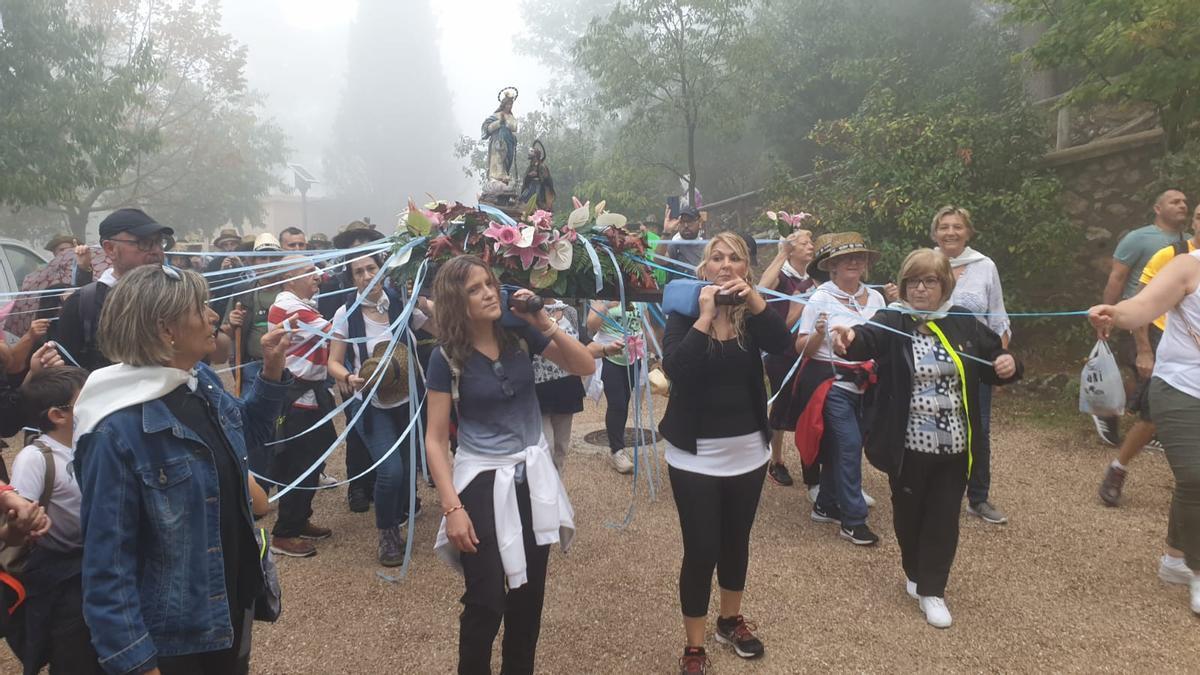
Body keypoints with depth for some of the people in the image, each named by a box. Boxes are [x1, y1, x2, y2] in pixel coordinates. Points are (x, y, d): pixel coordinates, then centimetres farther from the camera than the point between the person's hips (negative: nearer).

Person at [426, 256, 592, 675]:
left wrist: (545, 326, -17)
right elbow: (435, 440, -10)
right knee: (486, 603, 0)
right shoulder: (447, 358, -13)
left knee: (529, 595, 15)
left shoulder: (520, 333, -5)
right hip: (483, 481, -4)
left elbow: (586, 367, -4)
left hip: (533, 476, 4)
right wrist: (452, 507, -16)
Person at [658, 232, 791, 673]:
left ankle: (731, 621, 40)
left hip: (747, 450, 4)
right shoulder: (684, 312, -7)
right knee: (701, 550, -2)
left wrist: (754, 300, -28)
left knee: (736, 542, 18)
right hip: (695, 453, -3)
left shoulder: (751, 313, 1)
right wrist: (705, 315, -24)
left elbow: (781, 345, -19)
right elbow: (674, 368, -25)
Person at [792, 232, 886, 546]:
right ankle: (853, 520, 0)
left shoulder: (875, 297, 6)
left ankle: (825, 505, 27)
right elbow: (802, 348, -7)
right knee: (850, 445, -10)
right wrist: (819, 333, -26)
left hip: (862, 383, 5)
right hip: (831, 382, -5)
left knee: (838, 446, 10)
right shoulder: (821, 298, -8)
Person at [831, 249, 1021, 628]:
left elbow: (991, 364, 13)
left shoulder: (964, 322, 2)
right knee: (909, 514, 14)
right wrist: (850, 339, -55)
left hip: (954, 446, 2)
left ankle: (931, 590, 22)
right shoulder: (892, 322, -9)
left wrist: (1007, 364, -11)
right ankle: (916, 574, 39)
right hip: (908, 446, -2)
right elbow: (869, 340, -31)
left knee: (944, 517, 8)